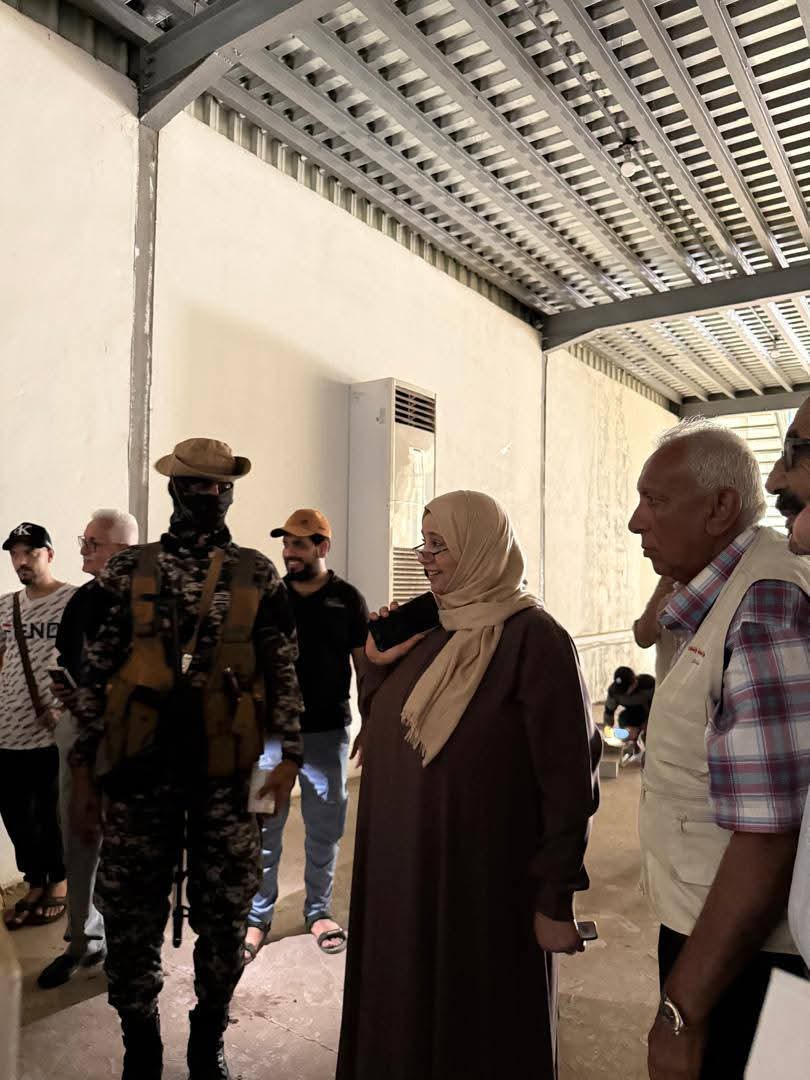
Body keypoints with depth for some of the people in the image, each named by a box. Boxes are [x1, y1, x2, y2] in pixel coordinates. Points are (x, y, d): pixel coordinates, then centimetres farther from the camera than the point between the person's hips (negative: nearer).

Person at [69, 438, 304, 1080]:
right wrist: (83, 769, 3)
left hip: (224, 773, 0)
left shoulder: (258, 577, 2)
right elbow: (97, 673, 5)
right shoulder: (129, 571, 3)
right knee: (131, 917, 10)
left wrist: (290, 754, -3)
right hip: (140, 769, 0)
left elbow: (284, 672, 4)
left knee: (224, 917, 11)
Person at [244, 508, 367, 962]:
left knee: (325, 828, 12)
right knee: (263, 828, 6)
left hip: (328, 733, -1)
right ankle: (258, 917, 24)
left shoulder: (347, 599, -2)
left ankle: (319, 911, 30)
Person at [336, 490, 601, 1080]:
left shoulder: (533, 638, -16)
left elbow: (569, 776, -17)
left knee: (477, 1032, 13)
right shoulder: (431, 630, 6)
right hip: (404, 872, 7)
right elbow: (384, 737, 13)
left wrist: (556, 899, -15)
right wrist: (378, 665, -3)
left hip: (484, 881, -6)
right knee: (404, 1016, 20)